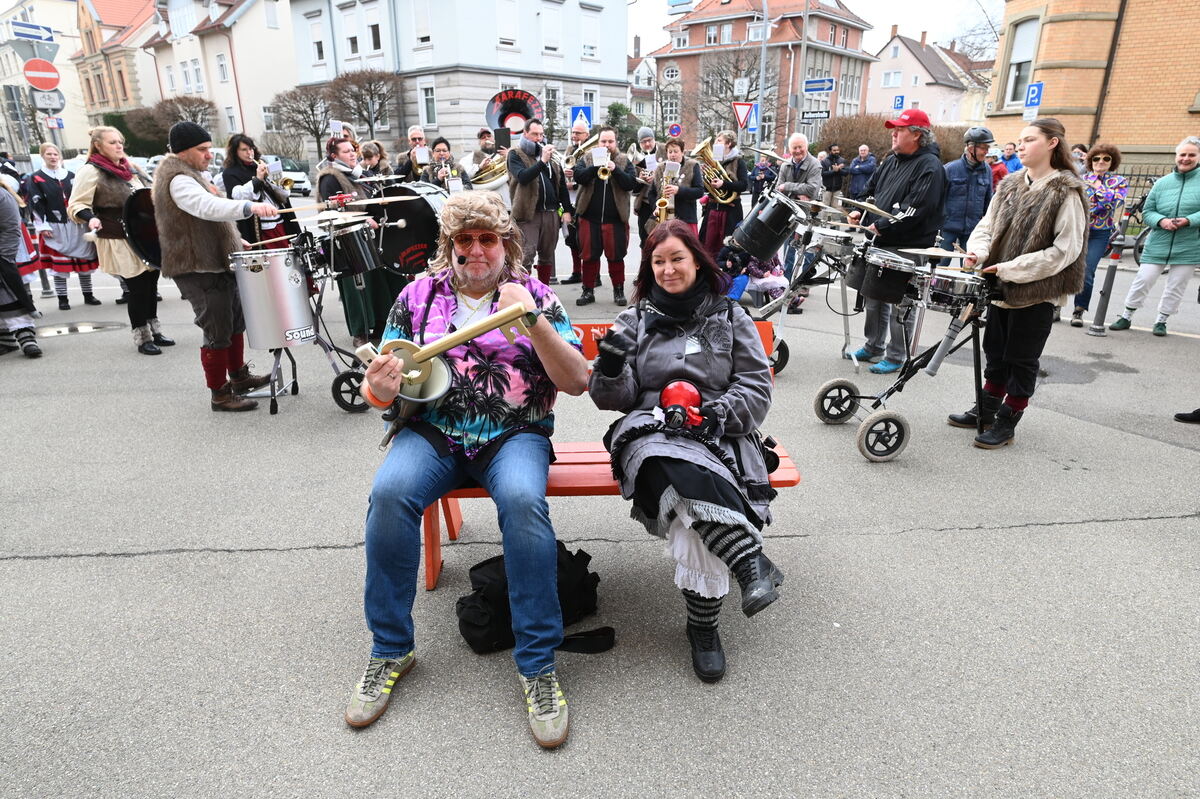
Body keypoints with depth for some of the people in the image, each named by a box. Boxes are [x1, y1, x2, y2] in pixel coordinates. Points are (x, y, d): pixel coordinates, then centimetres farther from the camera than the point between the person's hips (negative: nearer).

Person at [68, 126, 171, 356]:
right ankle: (142, 339, 7)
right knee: (138, 288, -5)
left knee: (151, 283, 12)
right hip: (121, 242, -7)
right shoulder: (91, 172, -9)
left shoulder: (129, 166, 12)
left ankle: (154, 330, 25)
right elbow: (75, 206, -10)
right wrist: (90, 218, -29)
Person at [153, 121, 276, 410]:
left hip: (218, 261, 11)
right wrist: (250, 207, -52)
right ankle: (220, 395, 3)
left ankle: (239, 376, 31)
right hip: (198, 268, -11)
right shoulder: (177, 180, -19)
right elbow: (208, 207, -39)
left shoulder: (193, 173, 16)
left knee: (236, 322, 18)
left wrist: (235, 242, 19)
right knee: (218, 332, -6)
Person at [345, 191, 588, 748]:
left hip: (514, 434, -1)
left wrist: (533, 321, -18)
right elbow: (383, 386, 10)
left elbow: (577, 383, -4)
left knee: (523, 499, -33)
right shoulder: (418, 295, 11)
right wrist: (379, 391, -15)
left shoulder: (535, 297, 6)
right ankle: (390, 650, -7)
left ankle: (537, 664, -18)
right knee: (389, 492, -28)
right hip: (432, 431, 2)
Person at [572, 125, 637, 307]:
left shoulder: (624, 161, 6)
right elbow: (578, 176, -9)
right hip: (590, 217, 1)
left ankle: (619, 290, 17)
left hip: (616, 218, -1)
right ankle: (588, 290, 17)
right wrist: (596, 166, -21)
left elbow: (631, 184, -7)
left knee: (616, 256, 4)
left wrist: (615, 169, -19)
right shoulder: (587, 158, 8)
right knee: (589, 256, 6)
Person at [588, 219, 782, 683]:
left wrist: (713, 415, -10)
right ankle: (751, 561, -38)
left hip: (719, 433, 0)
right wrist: (610, 366, -13)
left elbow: (757, 387, 9)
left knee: (690, 507, -33)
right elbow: (615, 399, 11)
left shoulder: (730, 317, 16)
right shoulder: (635, 321, 17)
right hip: (651, 431, 0)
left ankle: (703, 625, -18)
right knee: (685, 475, -39)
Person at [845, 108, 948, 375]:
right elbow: (873, 190, 24)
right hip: (881, 243, 9)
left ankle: (896, 357, 8)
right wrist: (860, 212, 6)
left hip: (908, 248, -9)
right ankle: (873, 346, 28)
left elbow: (915, 209, -23)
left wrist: (881, 227, -22)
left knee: (901, 305, -1)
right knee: (874, 296, 15)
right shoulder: (893, 160, 14)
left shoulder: (929, 166, -13)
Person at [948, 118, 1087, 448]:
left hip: (1037, 292, -6)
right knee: (995, 352, 17)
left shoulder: (1066, 192, -12)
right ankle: (986, 410, 32)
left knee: (1022, 359, 5)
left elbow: (1066, 249, -16)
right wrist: (978, 249, -11)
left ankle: (1007, 422, 17)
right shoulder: (1010, 186, 6)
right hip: (1002, 287, 6)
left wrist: (1012, 268, -20)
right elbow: (988, 225, 11)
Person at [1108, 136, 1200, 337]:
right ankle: (1126, 316, 12)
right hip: (1157, 245, 1)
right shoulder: (1162, 182, 5)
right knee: (1143, 280, 0)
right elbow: (1147, 211, 7)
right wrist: (1161, 220, -12)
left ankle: (1161, 320, 20)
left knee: (1175, 287, 6)